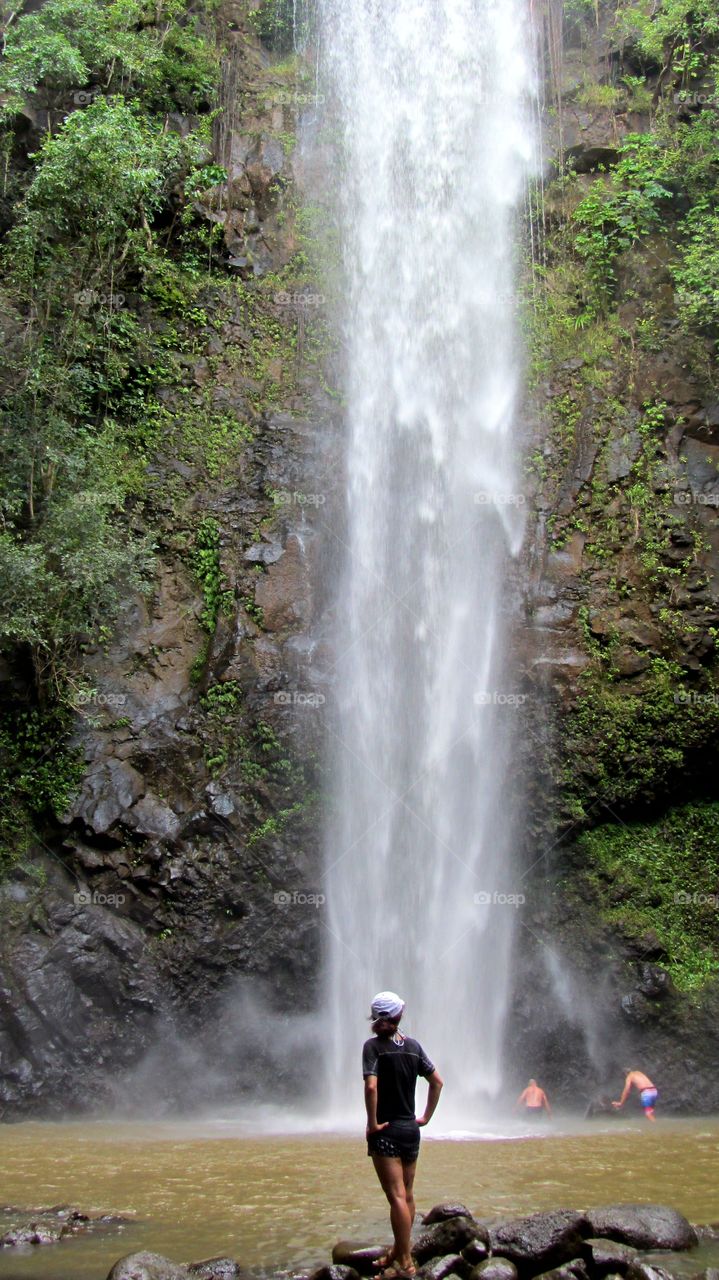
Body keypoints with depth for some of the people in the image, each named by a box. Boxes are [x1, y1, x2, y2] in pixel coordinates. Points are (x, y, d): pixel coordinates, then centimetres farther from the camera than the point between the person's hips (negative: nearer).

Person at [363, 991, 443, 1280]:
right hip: (411, 1129, 6)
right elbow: (437, 1082, 9)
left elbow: (371, 1086, -24)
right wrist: (426, 1117, 13)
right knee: (407, 1195, 14)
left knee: (397, 1197, -6)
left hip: (386, 1131, -6)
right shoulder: (413, 1046, 6)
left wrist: (372, 1123, -16)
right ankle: (397, 1253, 25)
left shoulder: (374, 1045, -11)